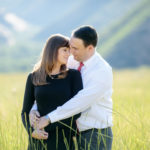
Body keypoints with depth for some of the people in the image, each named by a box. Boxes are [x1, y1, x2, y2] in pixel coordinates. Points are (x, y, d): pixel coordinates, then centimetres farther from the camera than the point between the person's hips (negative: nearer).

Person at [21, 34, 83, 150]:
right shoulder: (33, 78, 5)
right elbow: (25, 112, 8)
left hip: (64, 140, -1)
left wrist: (47, 126, -14)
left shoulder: (73, 75, 1)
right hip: (39, 140, 1)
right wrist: (31, 131, -13)